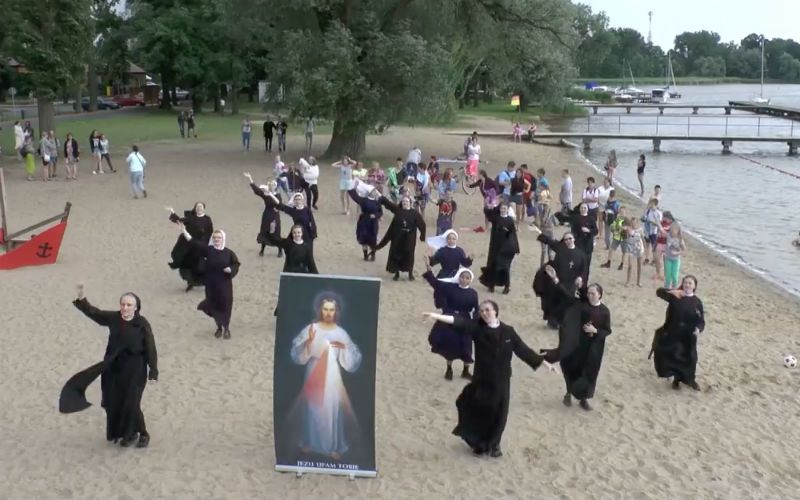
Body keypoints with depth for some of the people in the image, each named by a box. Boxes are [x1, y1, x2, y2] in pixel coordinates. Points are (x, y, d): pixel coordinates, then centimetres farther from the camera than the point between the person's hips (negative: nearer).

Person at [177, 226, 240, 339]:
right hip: (211, 284, 2)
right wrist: (184, 231, -18)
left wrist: (230, 269, -19)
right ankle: (219, 327, 31)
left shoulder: (229, 252, -6)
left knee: (225, 305, 2)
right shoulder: (208, 249, -5)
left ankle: (226, 328, 21)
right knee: (214, 305, 10)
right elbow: (193, 241, -11)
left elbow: (236, 264, 2)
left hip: (224, 284, -2)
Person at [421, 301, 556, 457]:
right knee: (478, 411, 4)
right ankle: (479, 443, 30)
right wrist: (436, 316, -35)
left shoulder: (508, 331, -4)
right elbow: (459, 322, -21)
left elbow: (523, 349, 3)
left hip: (501, 381, 1)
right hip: (481, 379, -1)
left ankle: (493, 444, 35)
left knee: (498, 414, 11)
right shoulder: (477, 327, -8)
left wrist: (544, 362, 5)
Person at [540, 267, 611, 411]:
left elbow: (608, 331, -3)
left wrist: (595, 330, -21)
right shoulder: (581, 304, -6)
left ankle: (584, 398, 27)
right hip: (578, 344, 1)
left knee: (589, 372, 8)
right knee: (573, 368, 10)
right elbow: (566, 295, -14)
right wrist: (555, 279, -25)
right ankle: (569, 393, 33)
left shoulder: (604, 311, -8)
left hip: (593, 348, -1)